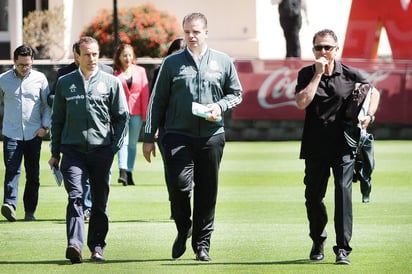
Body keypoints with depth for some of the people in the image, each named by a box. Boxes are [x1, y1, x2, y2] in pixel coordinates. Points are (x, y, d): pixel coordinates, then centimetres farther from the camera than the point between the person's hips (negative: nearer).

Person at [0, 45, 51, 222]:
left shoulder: (40, 79, 3)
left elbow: (47, 104, 10)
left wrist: (45, 125, -1)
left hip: (34, 134, 1)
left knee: (33, 174, 4)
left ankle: (30, 210, 10)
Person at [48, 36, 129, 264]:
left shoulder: (111, 82, 7)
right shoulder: (64, 83, 10)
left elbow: (122, 117, 8)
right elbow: (57, 119, 14)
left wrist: (115, 147, -2)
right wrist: (55, 153, 11)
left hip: (102, 149, 1)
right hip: (73, 150, 0)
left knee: (100, 201, 6)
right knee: (75, 197, -15)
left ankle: (97, 246, 15)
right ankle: (74, 244, -25)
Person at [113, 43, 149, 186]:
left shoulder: (140, 71, 9)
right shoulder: (114, 73, 1)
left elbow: (145, 93, 8)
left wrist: (145, 114, 4)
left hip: (136, 111, 3)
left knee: (132, 143, 8)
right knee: (123, 141, -16)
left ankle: (129, 174, 15)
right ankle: (122, 172, -26)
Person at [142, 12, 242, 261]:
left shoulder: (223, 62, 9)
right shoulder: (172, 63, 6)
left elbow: (236, 93, 16)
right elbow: (157, 101, 8)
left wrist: (220, 106, -6)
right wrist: (149, 137, 3)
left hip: (211, 136, 1)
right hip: (178, 135, -1)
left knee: (207, 193, 4)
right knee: (179, 183, -17)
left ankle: (202, 244, 15)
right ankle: (183, 229, 9)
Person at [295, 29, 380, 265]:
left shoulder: (351, 75, 0)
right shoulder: (307, 74, 2)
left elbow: (374, 93, 16)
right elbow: (302, 102, -15)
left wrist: (369, 115, -1)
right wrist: (318, 74, -14)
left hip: (344, 145, -2)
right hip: (316, 146, 2)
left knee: (343, 190, -15)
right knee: (313, 195, 10)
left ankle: (343, 249, -15)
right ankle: (318, 242, 34)